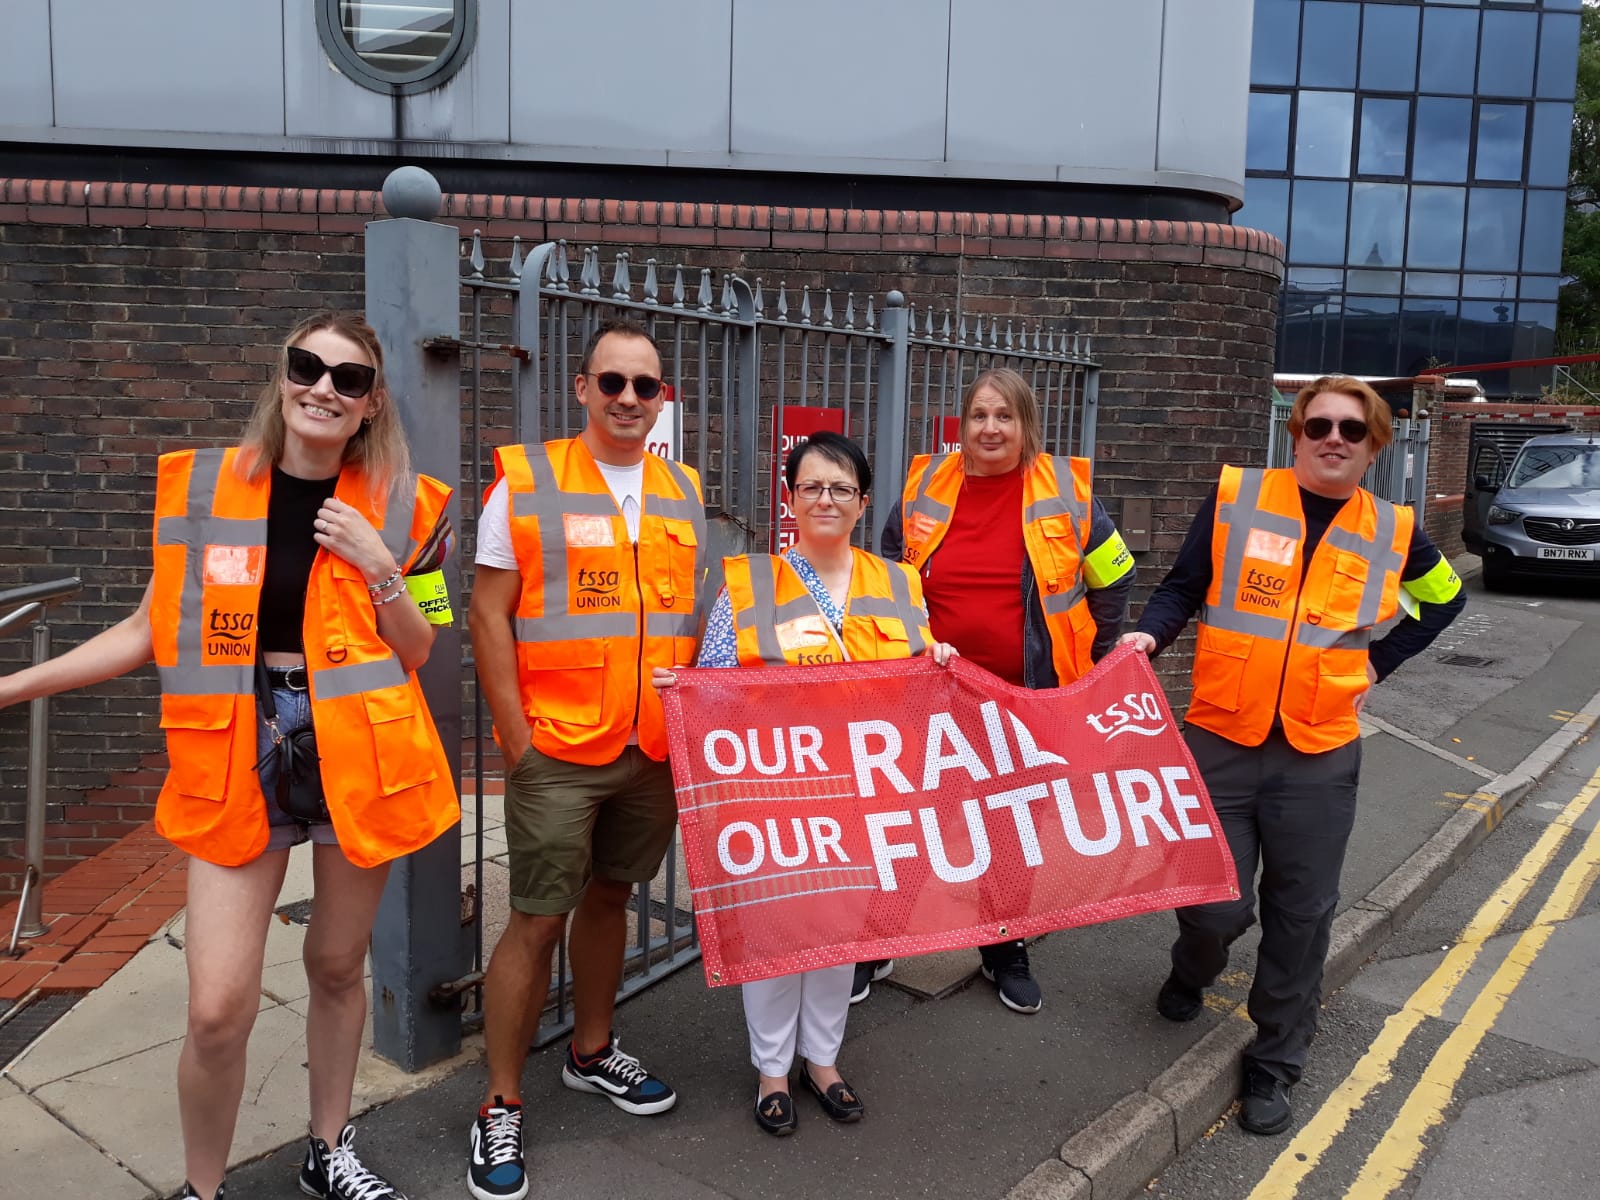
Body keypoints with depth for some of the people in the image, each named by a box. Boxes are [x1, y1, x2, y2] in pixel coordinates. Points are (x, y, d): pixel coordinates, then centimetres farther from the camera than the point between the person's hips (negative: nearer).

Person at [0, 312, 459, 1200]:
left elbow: (418, 654, 1)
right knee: (218, 1009, -4)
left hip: (357, 753, 0)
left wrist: (378, 568, -15)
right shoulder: (200, 487, 0)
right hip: (237, 761, 0)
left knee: (338, 966, 15)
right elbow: (154, 630, 7)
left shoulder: (400, 505, -2)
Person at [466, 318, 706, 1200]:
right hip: (557, 750, -4)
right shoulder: (525, 480, -5)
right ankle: (499, 1108, 18)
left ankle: (591, 1052, 38)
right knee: (538, 921, 1)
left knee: (609, 896, 18)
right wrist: (516, 739, -10)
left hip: (656, 751, 5)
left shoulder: (684, 492, 9)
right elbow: (489, 615, -6)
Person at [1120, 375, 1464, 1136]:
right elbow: (1182, 587, 2)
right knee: (1214, 903, 2)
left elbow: (1445, 599, 21)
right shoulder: (1235, 497, -4)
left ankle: (1275, 1061, 28)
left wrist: (1377, 664, 9)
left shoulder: (1393, 531, 3)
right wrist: (1151, 635, -18)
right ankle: (1192, 972, 38)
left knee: (1300, 914, 9)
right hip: (1221, 742, -1)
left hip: (1320, 756, 2)